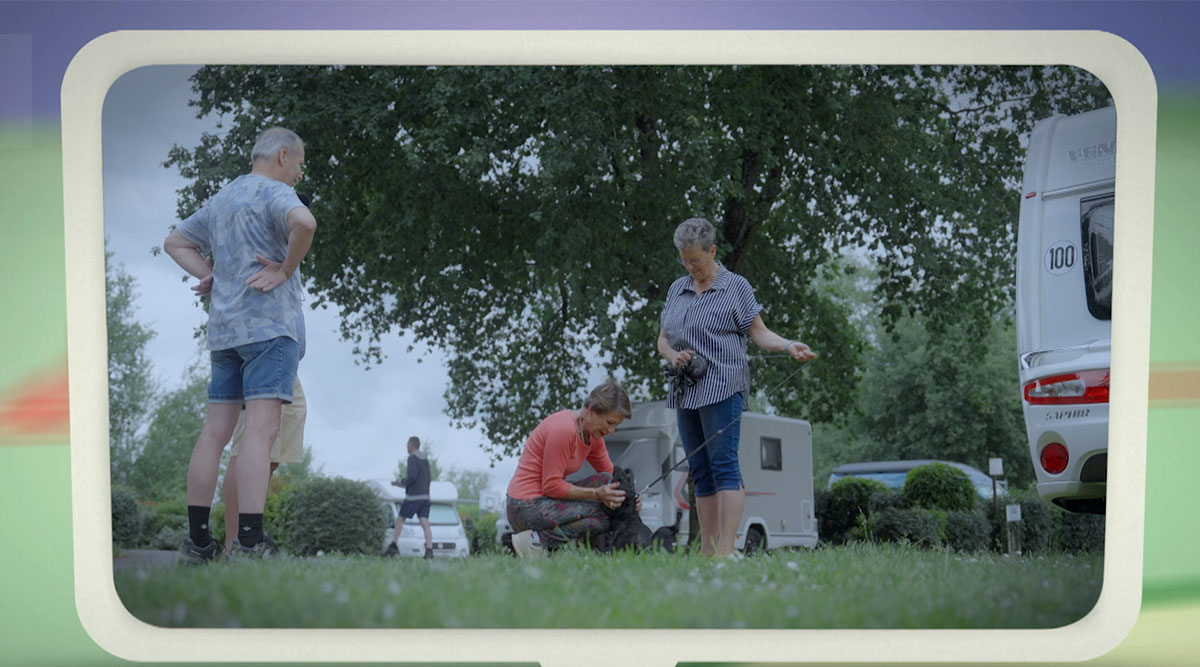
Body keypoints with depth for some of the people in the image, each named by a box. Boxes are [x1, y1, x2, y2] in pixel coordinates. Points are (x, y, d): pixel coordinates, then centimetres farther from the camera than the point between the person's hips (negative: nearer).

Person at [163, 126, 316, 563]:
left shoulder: (221, 200, 22)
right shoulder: (274, 193, -4)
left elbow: (175, 242, 31)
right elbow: (304, 223, -26)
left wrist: (211, 277, 17)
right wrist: (286, 269, -12)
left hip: (224, 328, 8)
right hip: (269, 322, -8)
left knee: (214, 432, 7)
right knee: (262, 428, -14)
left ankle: (198, 539, 8)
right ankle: (250, 541, -22)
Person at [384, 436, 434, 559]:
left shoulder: (412, 458, -8)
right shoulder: (425, 460, 17)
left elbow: (412, 476, -21)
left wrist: (401, 482, -1)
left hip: (413, 496, -7)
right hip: (425, 496, 7)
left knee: (400, 519, 7)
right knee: (425, 523, -3)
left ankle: (393, 546, 10)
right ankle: (429, 551, -16)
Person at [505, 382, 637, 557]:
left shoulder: (593, 435, 8)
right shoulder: (563, 429, -21)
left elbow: (610, 473, 15)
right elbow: (552, 486, -20)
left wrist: (627, 496, -6)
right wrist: (597, 493, -21)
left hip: (544, 499, 10)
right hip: (527, 506, -10)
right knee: (603, 517, -18)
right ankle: (536, 539, -13)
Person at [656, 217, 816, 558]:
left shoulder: (736, 287, 3)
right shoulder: (677, 289, 18)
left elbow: (759, 333, -1)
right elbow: (662, 339, 21)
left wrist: (789, 346, -19)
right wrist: (672, 355, -1)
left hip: (722, 386, -6)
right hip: (685, 390, 6)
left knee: (724, 466, -14)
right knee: (701, 473, 6)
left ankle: (725, 549, -18)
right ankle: (706, 550, 8)